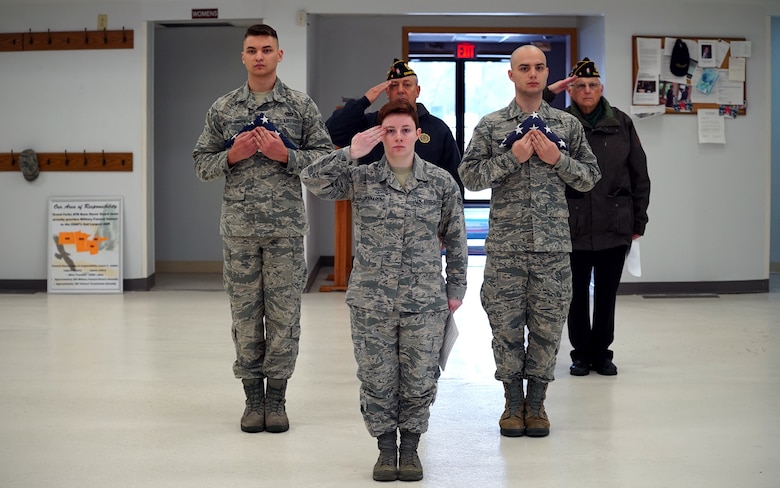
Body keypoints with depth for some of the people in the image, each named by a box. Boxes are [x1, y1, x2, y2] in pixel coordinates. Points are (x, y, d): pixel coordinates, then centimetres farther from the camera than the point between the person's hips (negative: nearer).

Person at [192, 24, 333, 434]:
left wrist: (285, 155, -13)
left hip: (286, 228, -1)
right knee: (245, 311, 6)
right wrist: (231, 155, -9)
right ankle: (253, 396, 16)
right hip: (238, 228, 2)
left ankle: (276, 396, 13)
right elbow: (202, 164, 9)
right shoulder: (222, 109, 7)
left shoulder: (301, 106, 3)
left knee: (284, 312, 2)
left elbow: (325, 157, 1)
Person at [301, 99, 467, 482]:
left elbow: (455, 239, 8)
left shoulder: (441, 182, 1)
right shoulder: (361, 179, 0)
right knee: (377, 379, 6)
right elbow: (312, 180, -11)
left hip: (425, 302, 0)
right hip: (371, 301, 0)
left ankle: (410, 446, 24)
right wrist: (351, 153, -15)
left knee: (419, 379, 5)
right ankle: (386, 447, 24)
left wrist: (456, 288, 8)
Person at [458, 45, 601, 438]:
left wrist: (558, 159, -8)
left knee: (547, 325, 5)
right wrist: (512, 157, -13)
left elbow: (590, 178, 9)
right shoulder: (491, 125, 5)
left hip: (553, 244, 1)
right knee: (506, 324, 4)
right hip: (505, 246, -1)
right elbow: (470, 175, -2)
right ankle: (513, 402, 19)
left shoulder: (568, 125, 8)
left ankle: (537, 403, 19)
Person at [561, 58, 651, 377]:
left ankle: (601, 352, 24)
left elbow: (639, 175, 7)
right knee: (577, 294, 9)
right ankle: (581, 353, 23)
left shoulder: (621, 124, 3)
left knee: (607, 294, 10)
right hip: (573, 227, -2)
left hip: (615, 227, 2)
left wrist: (639, 220, 5)